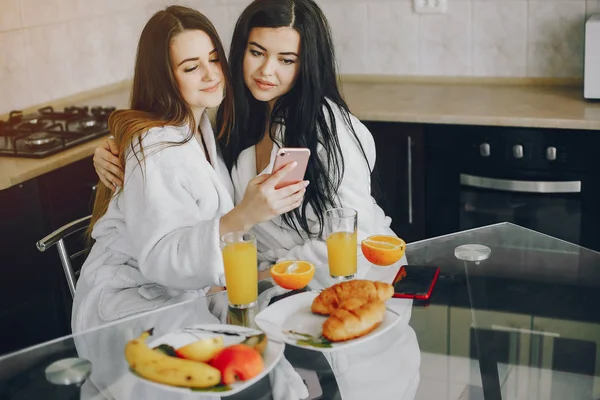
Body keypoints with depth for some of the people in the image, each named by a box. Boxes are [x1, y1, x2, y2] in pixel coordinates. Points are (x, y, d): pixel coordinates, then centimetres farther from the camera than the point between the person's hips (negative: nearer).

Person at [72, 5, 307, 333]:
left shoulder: (199, 126, 8)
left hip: (184, 291, 8)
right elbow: (159, 259, -29)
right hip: (132, 303, -8)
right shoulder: (154, 146, -20)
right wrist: (243, 217, -39)